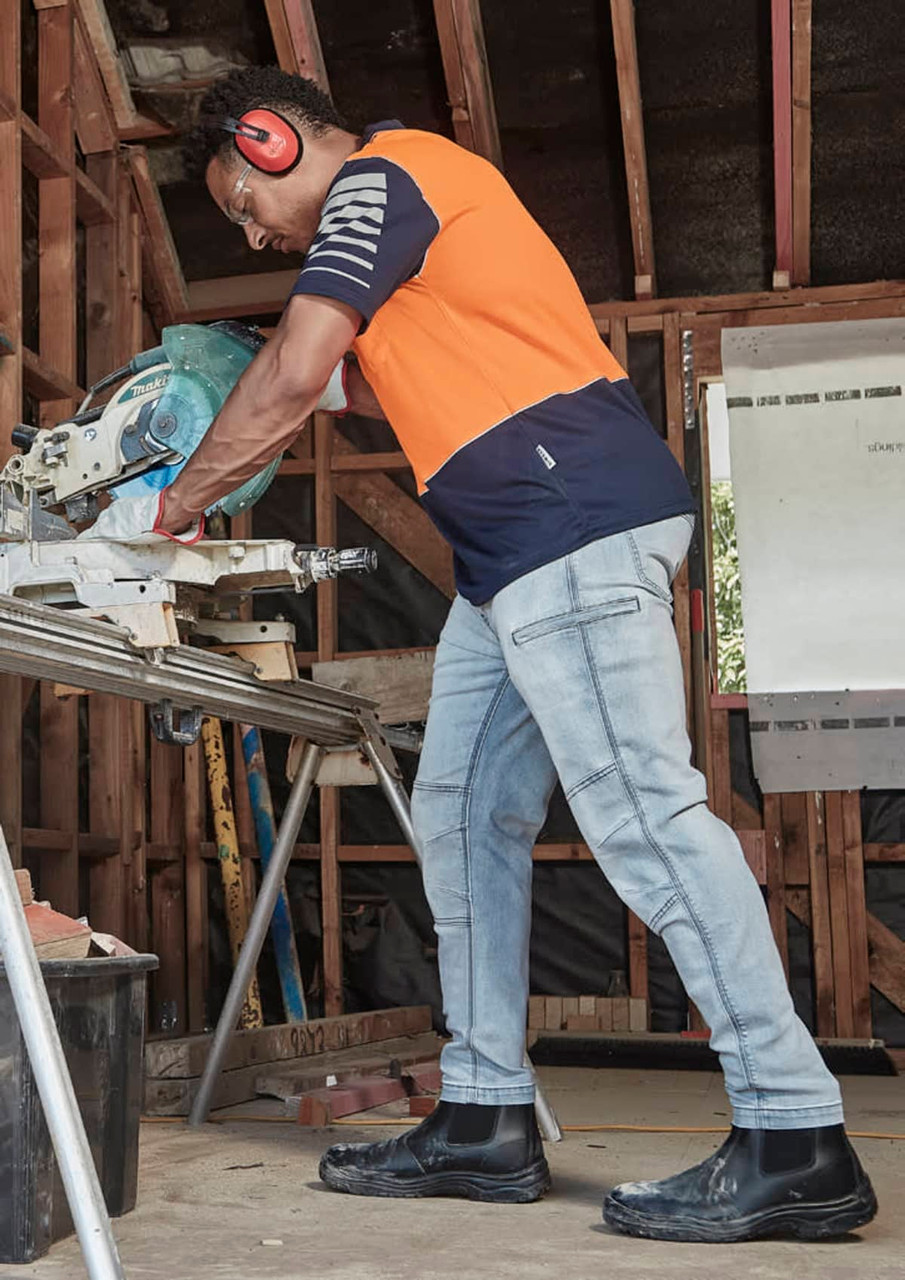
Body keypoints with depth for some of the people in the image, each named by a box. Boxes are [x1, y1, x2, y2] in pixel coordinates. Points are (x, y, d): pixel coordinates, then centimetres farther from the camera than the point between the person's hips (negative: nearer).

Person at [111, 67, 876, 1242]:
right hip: (518, 554, 11)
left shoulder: (376, 175, -2)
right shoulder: (403, 204, 29)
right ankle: (486, 1121, 13)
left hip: (573, 522, -11)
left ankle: (797, 1141, -9)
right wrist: (343, 386, 20)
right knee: (463, 816, 8)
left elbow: (290, 376, -12)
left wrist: (180, 503, 2)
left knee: (641, 814, -13)